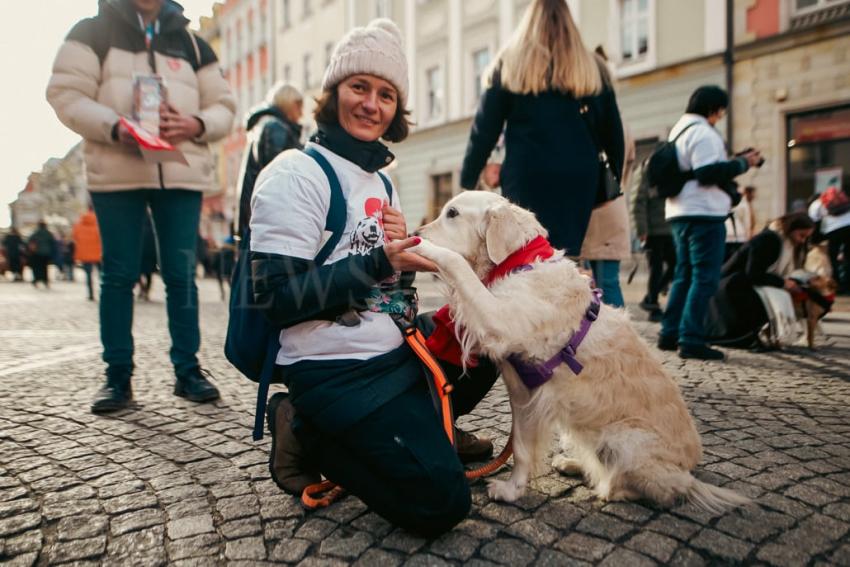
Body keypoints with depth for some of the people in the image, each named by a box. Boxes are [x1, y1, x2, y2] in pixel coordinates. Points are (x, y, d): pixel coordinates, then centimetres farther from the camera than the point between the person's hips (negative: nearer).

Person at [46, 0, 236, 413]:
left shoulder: (192, 44, 17)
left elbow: (223, 106, 12)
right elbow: (66, 94, 0)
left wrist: (195, 125, -10)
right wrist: (115, 127, -18)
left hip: (182, 174, 2)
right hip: (116, 173, -1)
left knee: (182, 275, 1)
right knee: (119, 275, 1)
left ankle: (188, 370, 10)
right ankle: (118, 376, 10)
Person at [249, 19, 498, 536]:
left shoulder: (382, 181, 12)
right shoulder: (295, 174, -12)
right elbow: (280, 299, -19)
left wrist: (403, 247, -6)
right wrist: (379, 262, -25)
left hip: (397, 353, 9)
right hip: (336, 372, -8)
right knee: (441, 502, -14)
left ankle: (423, 429, 24)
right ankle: (309, 435, 1)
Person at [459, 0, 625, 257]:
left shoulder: (509, 65, 8)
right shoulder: (593, 68, 14)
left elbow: (485, 128, 4)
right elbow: (613, 132, 14)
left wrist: (468, 180, 10)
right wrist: (616, 180, 22)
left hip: (527, 176, -2)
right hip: (579, 176, 2)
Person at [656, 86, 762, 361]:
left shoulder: (679, 129, 20)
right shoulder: (703, 132, -10)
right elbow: (708, 173, -20)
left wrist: (731, 164, 17)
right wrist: (742, 162, -9)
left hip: (679, 213, 10)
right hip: (703, 214, -10)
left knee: (684, 275, 15)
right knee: (705, 278, -7)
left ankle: (670, 334, 17)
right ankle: (691, 340, -9)